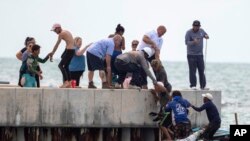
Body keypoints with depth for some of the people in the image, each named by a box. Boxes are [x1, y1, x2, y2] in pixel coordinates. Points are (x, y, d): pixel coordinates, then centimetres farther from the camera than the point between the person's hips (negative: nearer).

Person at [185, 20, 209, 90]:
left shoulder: (201, 31, 8)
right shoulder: (189, 32, -7)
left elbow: (206, 35, 23)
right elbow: (186, 42, -15)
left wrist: (206, 36, -3)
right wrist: (193, 42, -35)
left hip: (200, 54, 5)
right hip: (191, 55, -5)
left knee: (201, 71, 4)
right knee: (192, 71, -7)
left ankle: (203, 86, 9)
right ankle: (193, 85, -5)